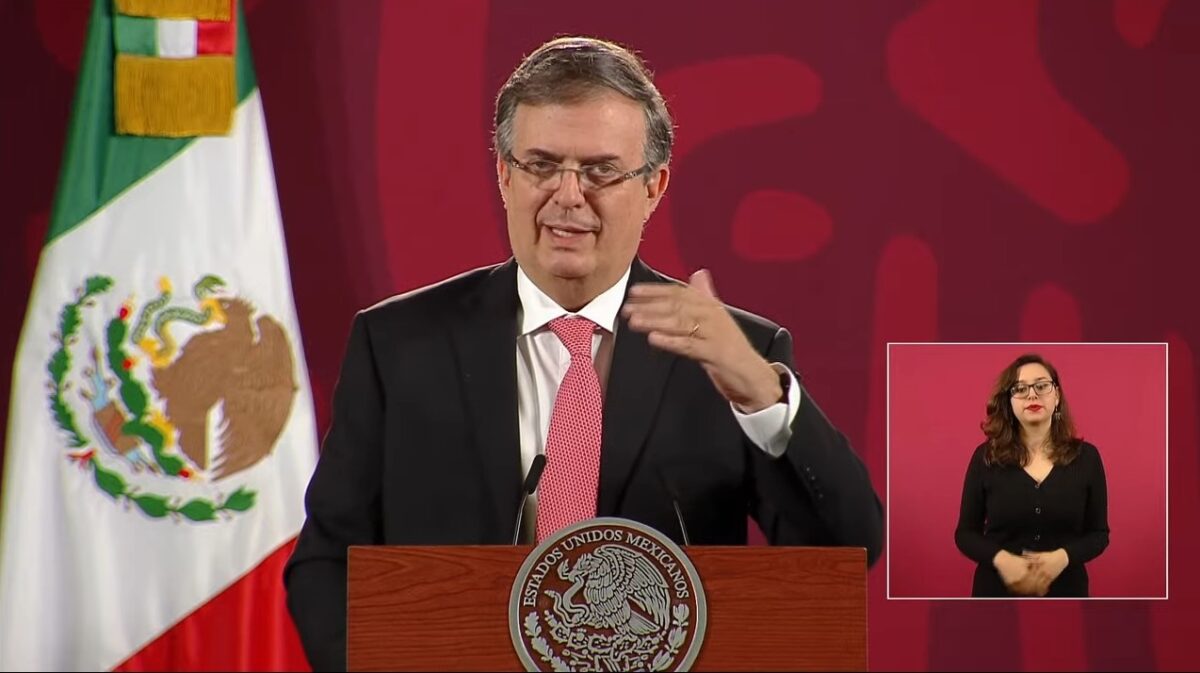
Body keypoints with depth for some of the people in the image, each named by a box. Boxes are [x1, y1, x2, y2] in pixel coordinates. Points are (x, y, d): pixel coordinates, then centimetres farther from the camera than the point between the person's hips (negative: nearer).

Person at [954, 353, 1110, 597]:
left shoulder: (1085, 457, -1)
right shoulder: (986, 457, -2)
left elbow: (1098, 533, 2)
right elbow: (965, 533, 1)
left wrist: (1063, 557, -17)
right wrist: (1000, 559, -18)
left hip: (1065, 589, 1)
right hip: (998, 588, 0)